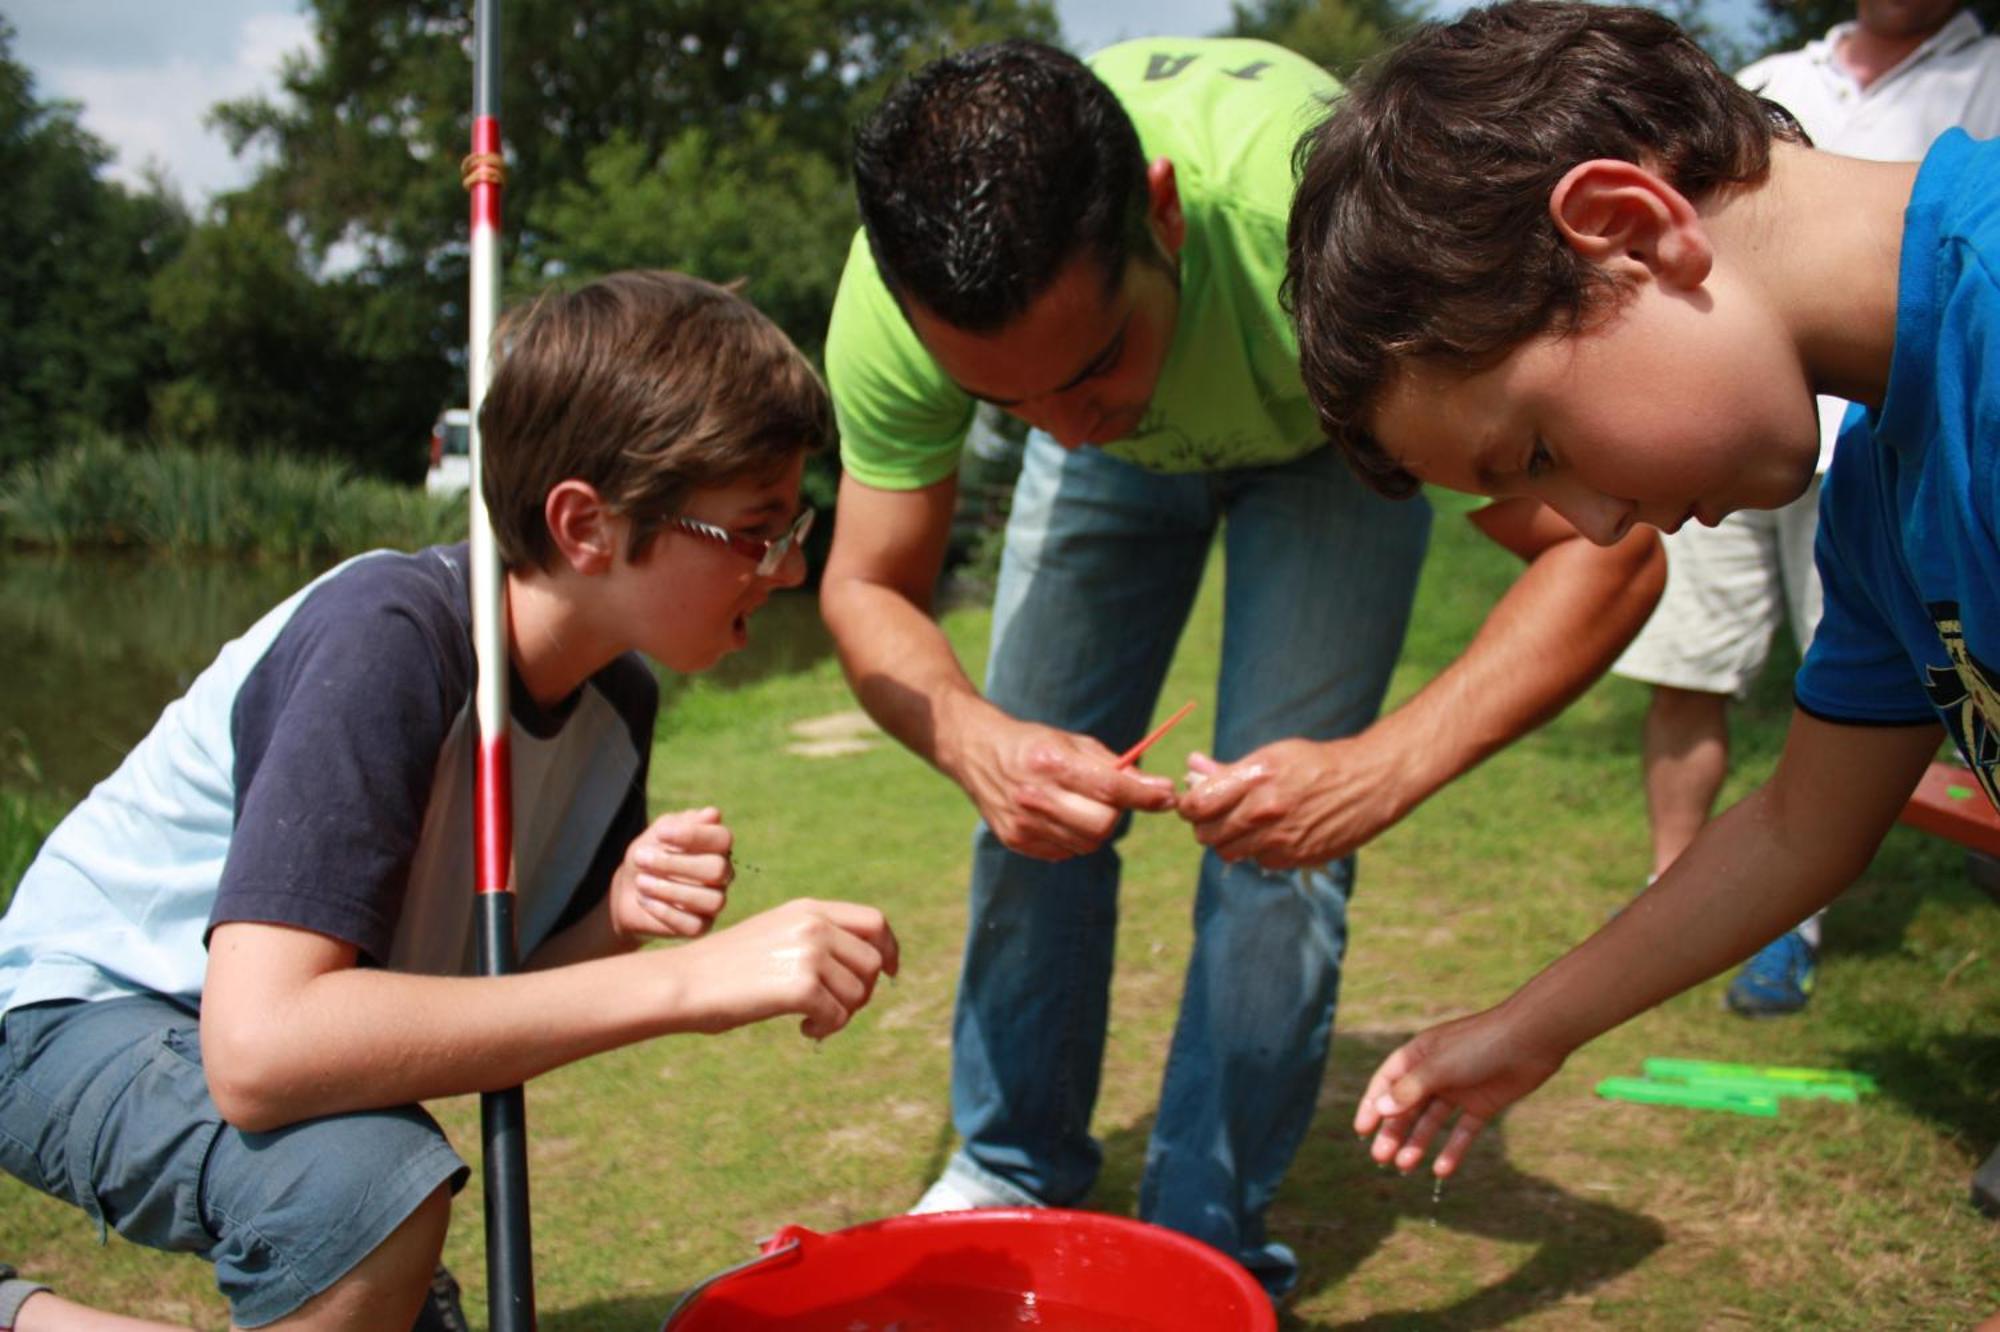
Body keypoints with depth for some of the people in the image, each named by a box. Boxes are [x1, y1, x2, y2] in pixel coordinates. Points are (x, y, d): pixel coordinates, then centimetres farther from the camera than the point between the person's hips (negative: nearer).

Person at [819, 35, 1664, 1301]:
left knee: (1279, 829, -14)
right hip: (1128, 447, 3)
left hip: (1329, 431, -2)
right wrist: (970, 735, -42)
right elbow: (869, 587, -20)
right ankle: (1013, 1175, 20)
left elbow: (1609, 550, -38)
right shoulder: (894, 300, -35)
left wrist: (1382, 769, -51)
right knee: (1033, 797, -2)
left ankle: (1208, 1242, 5)